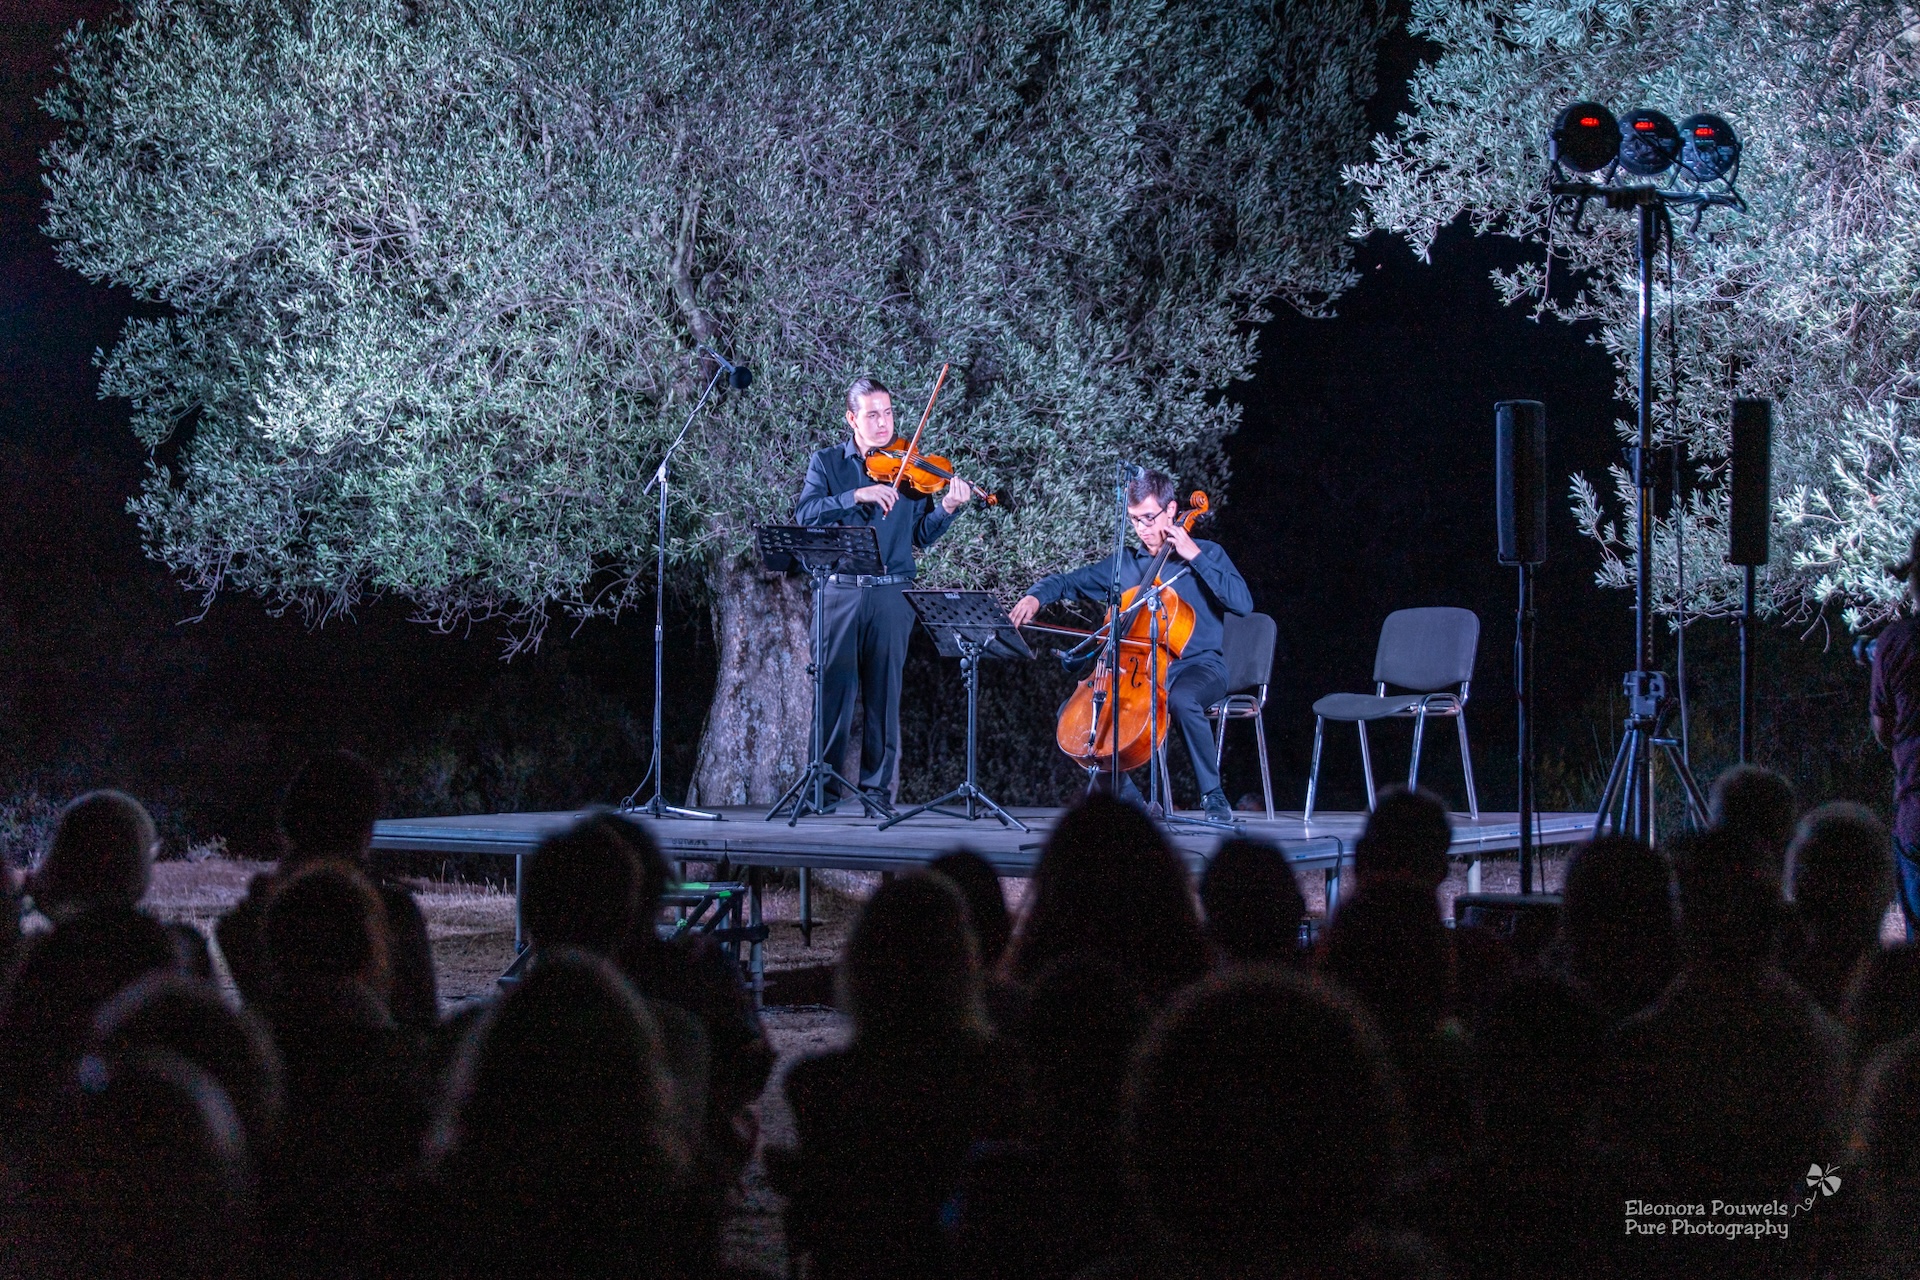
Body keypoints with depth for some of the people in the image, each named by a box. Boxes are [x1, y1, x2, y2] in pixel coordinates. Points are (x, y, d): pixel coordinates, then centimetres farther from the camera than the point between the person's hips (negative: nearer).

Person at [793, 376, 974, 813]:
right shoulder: (827, 463, 8)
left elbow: (921, 535, 5)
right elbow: (805, 514, -8)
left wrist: (946, 508, -14)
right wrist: (857, 495, -19)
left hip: (891, 594, 0)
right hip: (840, 590, 0)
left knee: (884, 690, 1)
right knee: (833, 687, -1)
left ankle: (877, 786, 6)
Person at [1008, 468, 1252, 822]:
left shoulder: (1206, 554, 0)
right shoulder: (1125, 563, 12)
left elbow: (1243, 603, -15)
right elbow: (1067, 582, 18)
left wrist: (1195, 556, -16)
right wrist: (1036, 596, -5)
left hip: (1199, 666, -5)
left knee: (1182, 700, -40)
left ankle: (1214, 795, -25)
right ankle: (1127, 795, -1)